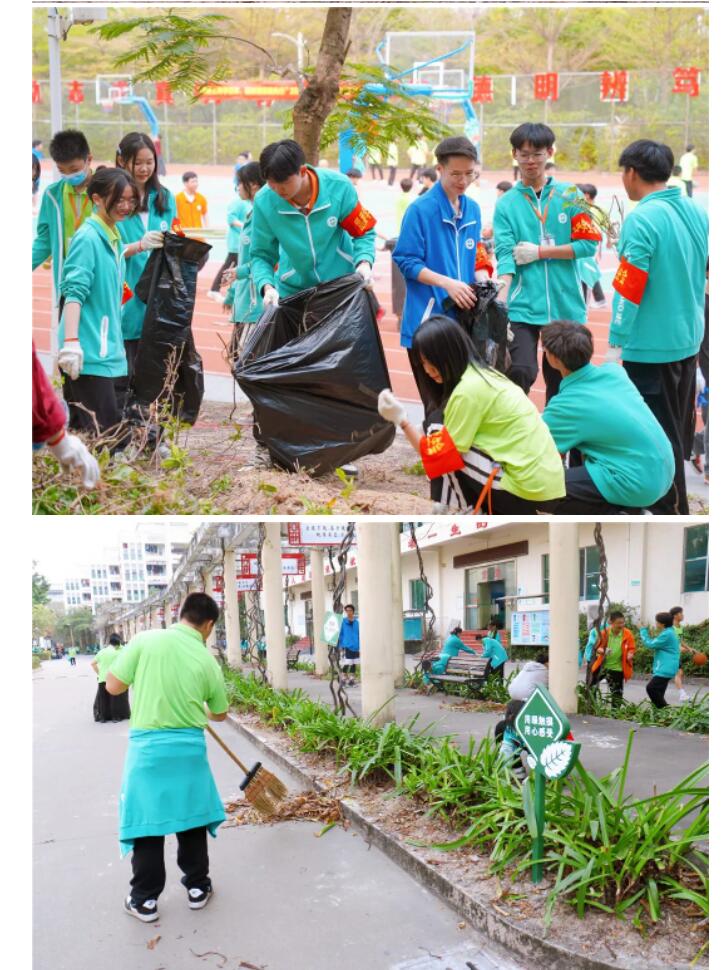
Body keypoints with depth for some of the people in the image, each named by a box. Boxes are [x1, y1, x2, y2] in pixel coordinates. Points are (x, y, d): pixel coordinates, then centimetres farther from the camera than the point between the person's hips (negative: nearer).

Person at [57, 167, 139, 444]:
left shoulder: (114, 237, 15)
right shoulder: (88, 237, -11)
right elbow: (74, 292, -19)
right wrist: (71, 342, -27)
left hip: (109, 353, 9)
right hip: (88, 355, -9)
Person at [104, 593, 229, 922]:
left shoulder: (145, 640, -10)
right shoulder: (207, 661, -2)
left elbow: (113, 686, -5)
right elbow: (219, 714, 11)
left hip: (148, 745, -1)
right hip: (189, 746, 2)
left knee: (146, 820, 8)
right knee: (191, 816, 17)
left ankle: (144, 900, 16)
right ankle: (197, 887, 27)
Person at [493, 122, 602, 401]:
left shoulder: (569, 195, 6)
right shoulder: (506, 203, 4)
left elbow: (589, 242, -2)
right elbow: (505, 253, -7)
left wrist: (540, 252, -8)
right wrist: (501, 297, -23)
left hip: (566, 305, 2)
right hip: (523, 305, -1)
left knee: (560, 380, 10)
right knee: (520, 372, -17)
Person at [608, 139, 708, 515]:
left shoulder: (642, 219, -19)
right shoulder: (698, 213, 4)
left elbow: (628, 289, -20)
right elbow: (707, 273, 14)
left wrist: (614, 344, -13)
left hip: (650, 346, -8)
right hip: (688, 340, 8)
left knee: (659, 435, 3)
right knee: (679, 430, 20)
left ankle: (671, 509, 12)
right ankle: (675, 499, 34)